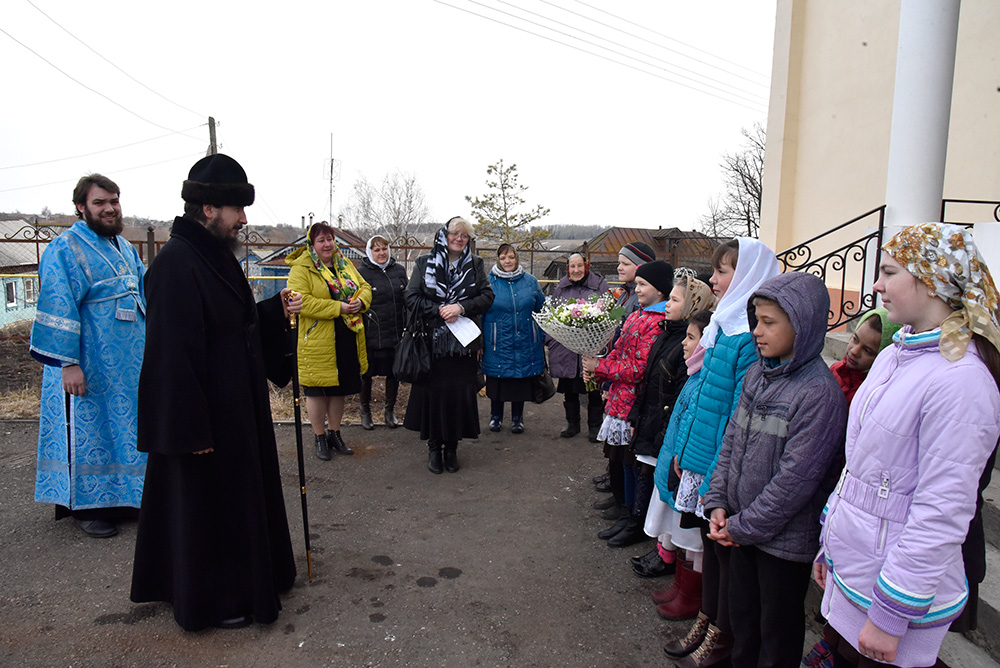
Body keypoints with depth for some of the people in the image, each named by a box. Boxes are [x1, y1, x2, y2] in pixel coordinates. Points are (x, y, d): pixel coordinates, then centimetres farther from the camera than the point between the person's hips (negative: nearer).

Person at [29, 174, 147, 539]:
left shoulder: (125, 248, 13)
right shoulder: (65, 249, -10)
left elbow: (144, 295, 22)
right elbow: (58, 307, -16)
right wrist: (68, 362, -21)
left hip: (129, 363, 8)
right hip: (88, 365, -8)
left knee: (124, 427, 14)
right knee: (87, 429, 1)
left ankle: (122, 496, 28)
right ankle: (84, 505, 14)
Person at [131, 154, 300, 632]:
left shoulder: (217, 255, 10)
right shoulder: (176, 263, -21)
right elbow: (175, 354, -24)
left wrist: (276, 310, 3)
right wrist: (193, 430, -23)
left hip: (236, 408, 10)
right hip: (205, 414, -10)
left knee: (238, 495, 21)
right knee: (204, 500, 6)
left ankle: (240, 580, 39)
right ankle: (211, 601, 24)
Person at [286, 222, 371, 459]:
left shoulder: (345, 264, 12)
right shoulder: (301, 269, -9)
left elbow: (364, 287, 16)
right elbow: (301, 301, -20)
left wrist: (360, 301, -8)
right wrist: (337, 307, -22)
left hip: (346, 340, 6)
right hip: (317, 342, -6)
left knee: (339, 388, 15)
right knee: (317, 391, 5)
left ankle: (335, 434, 30)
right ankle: (320, 438, 20)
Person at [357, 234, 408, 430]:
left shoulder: (399, 270, 9)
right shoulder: (362, 273, -5)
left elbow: (407, 299, 16)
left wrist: (408, 327, 13)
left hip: (396, 333, 4)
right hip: (371, 335, -4)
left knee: (394, 372, 11)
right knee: (367, 373, 8)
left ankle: (390, 411, 28)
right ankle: (365, 411, 27)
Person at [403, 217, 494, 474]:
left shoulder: (475, 264, 8)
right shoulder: (424, 263, 5)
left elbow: (487, 296, 2)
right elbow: (412, 298, -1)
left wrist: (461, 307, -13)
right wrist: (440, 311, -12)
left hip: (463, 343, 1)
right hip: (432, 342, -1)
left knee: (460, 393, 2)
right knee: (433, 392, 1)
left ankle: (452, 447, 17)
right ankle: (434, 447, 16)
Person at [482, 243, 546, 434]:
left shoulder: (530, 282, 6)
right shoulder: (488, 282, 0)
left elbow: (541, 310, 13)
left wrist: (542, 337, 10)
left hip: (525, 344, 2)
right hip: (498, 344, -1)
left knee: (522, 380, 8)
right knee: (496, 380, 7)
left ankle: (517, 418, 25)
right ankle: (495, 416, 27)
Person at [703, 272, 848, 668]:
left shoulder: (820, 392, -21)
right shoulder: (757, 374, 3)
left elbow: (795, 478, -22)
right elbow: (731, 439, 9)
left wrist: (744, 526, -16)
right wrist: (718, 501, 1)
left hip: (785, 537, -7)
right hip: (741, 529, 7)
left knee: (778, 631, 14)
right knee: (741, 614, 23)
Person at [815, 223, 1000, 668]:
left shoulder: (960, 380, -21)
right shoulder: (893, 356, 5)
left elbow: (942, 513, -22)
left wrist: (890, 616, -18)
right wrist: (830, 541, 15)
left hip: (899, 593, -7)